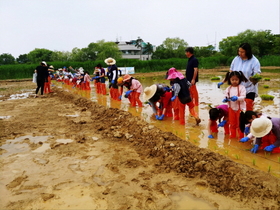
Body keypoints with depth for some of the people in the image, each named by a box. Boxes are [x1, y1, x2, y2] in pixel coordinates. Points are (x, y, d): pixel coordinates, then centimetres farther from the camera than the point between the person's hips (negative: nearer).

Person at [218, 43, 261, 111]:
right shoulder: (236, 59, 2)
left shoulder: (254, 61, -8)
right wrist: (222, 82, 3)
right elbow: (230, 73, 9)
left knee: (249, 109, -2)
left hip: (249, 89, -3)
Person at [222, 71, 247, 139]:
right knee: (232, 124, 14)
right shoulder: (228, 88, 2)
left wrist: (237, 98, -35)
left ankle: (241, 137, 19)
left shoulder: (241, 87, -10)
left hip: (240, 108, -4)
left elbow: (243, 97, -17)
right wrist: (225, 99, -19)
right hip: (231, 108, 4)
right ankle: (232, 137, 27)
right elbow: (226, 96, 4)